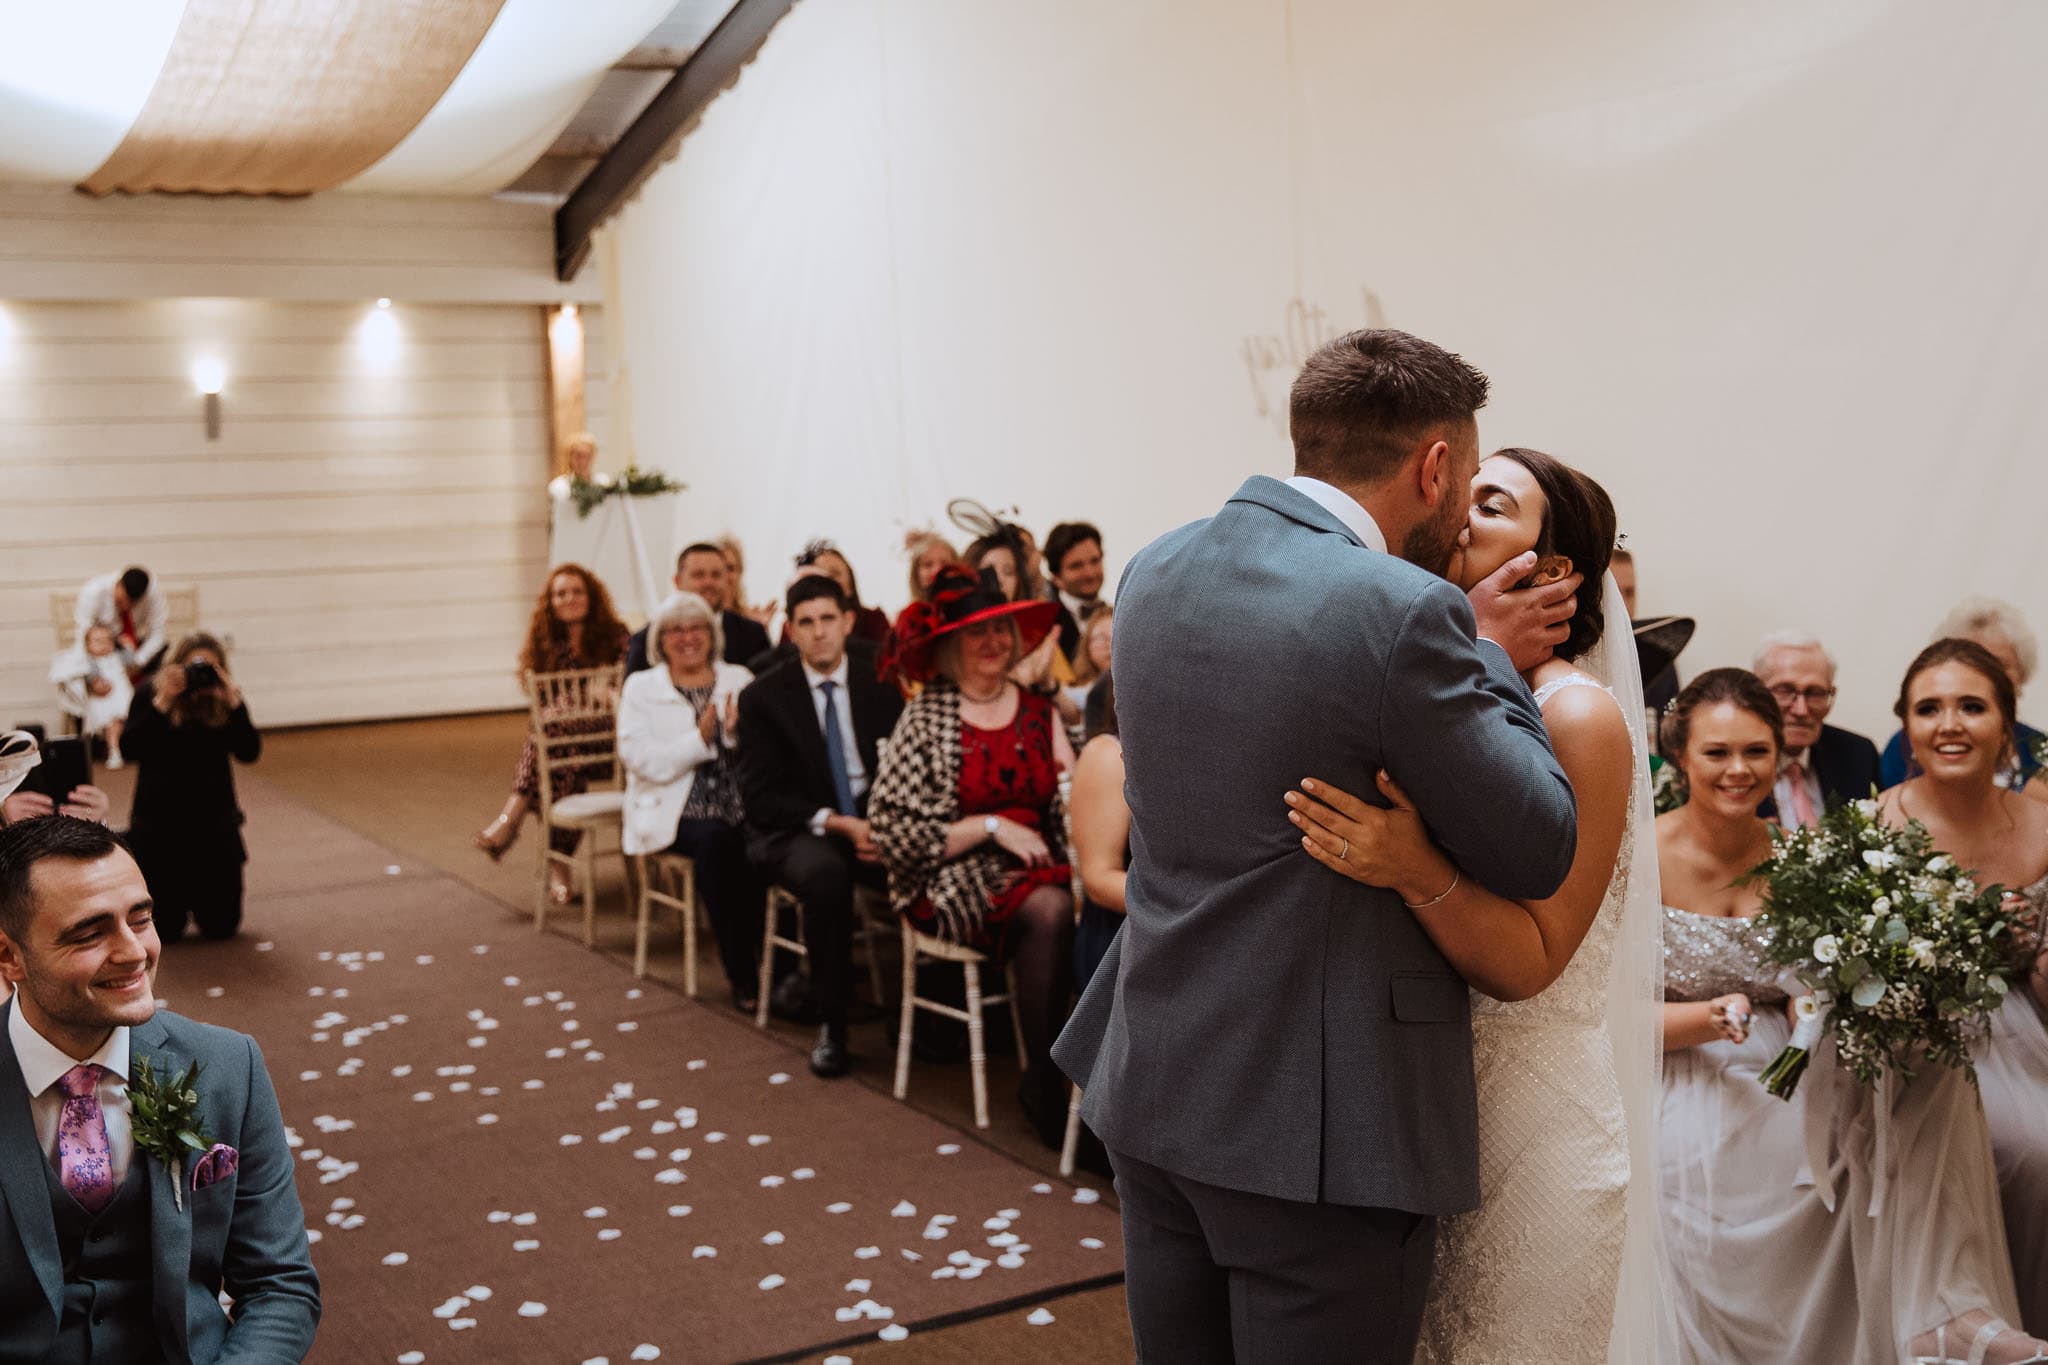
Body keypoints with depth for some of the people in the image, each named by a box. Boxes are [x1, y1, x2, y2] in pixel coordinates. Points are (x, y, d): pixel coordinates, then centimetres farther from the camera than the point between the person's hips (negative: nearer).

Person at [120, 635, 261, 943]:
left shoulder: (224, 699, -2)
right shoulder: (149, 693, -4)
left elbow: (250, 753, -13)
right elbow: (131, 749, -16)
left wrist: (233, 702, -24)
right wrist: (162, 703, -25)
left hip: (215, 823, 1)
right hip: (159, 824, -1)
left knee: (221, 927, 4)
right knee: (165, 931, 2)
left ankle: (196, 898, 38)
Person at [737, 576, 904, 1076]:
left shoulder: (881, 677, 4)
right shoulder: (764, 696, -1)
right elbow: (760, 795, -5)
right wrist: (838, 824, -18)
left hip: (875, 818, 2)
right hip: (800, 829, -2)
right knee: (824, 874, -38)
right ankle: (832, 1025, -21)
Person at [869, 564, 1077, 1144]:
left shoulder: (1039, 713, 12)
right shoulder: (924, 719, 0)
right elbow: (892, 831, -7)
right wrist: (990, 827, -13)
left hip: (1038, 868, 4)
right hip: (953, 880, -3)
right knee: (1049, 909, -32)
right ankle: (1044, 1084, -18)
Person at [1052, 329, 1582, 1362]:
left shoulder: (1155, 573, 4)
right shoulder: (1402, 613, -19)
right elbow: (1536, 855, -11)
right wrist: (1491, 661, 2)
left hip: (1151, 1087, 7)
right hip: (1315, 1123, -7)